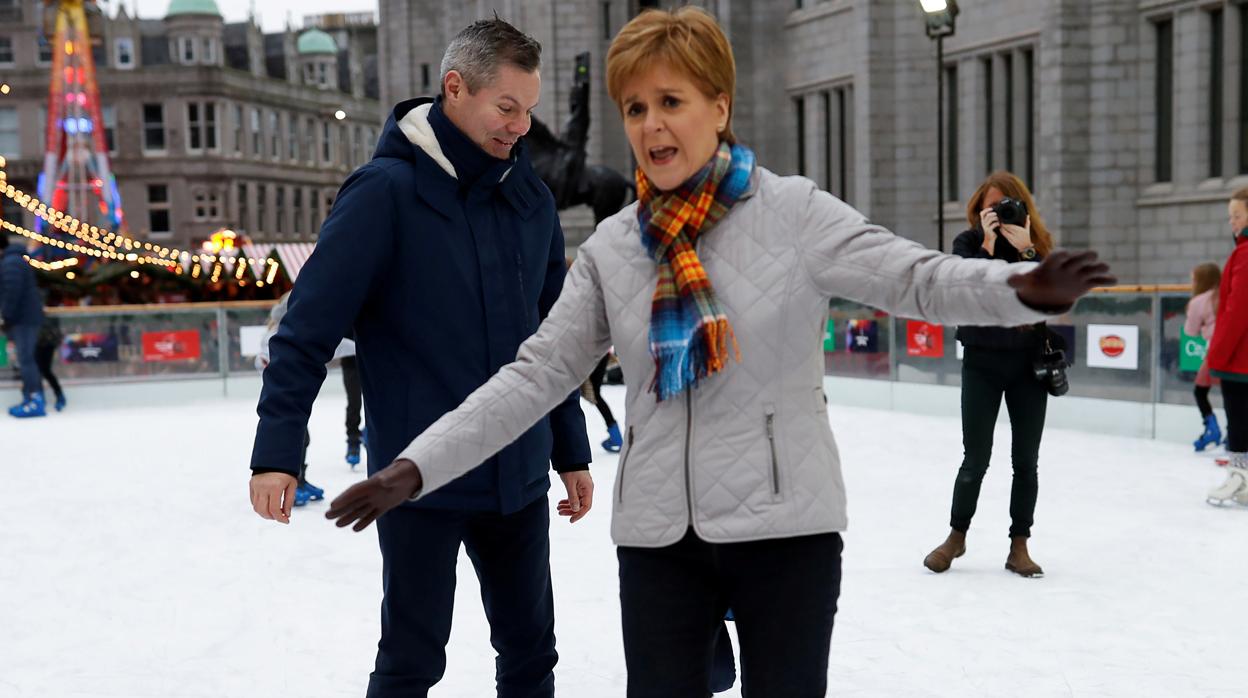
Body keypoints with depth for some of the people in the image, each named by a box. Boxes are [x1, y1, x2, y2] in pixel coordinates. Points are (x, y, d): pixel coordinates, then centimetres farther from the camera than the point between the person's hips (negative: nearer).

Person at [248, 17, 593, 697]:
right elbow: (309, 327, -14)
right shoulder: (386, 191, -12)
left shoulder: (530, 198, 5)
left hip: (518, 478, 5)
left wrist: (572, 451, 15)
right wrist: (277, 452, -20)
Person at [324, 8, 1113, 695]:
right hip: (658, 534, 3)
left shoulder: (791, 212, -5)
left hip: (784, 525, -3)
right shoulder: (612, 249, 4)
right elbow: (538, 375, 4)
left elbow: (916, 276, -14)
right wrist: (417, 467, -3)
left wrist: (1026, 289, -35)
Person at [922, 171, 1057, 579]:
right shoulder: (969, 242, -2)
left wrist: (1025, 249, -20)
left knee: (1025, 461, 5)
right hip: (982, 362, -2)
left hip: (1029, 361, 2)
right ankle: (957, 536, 21)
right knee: (976, 459, 1)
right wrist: (989, 243, -20)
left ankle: (1019, 547, 15)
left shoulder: (1037, 243, 1)